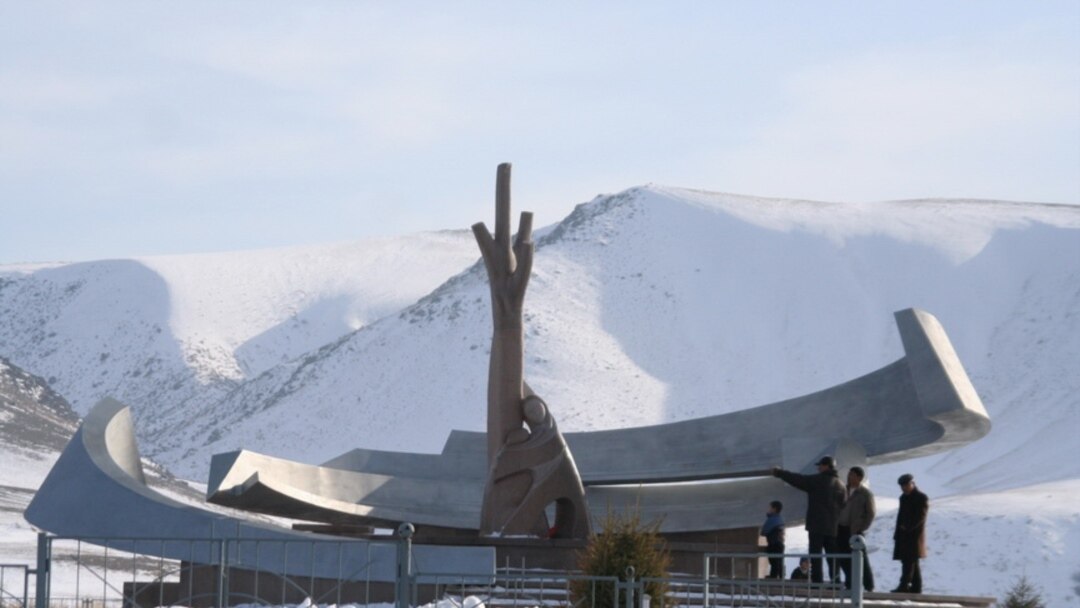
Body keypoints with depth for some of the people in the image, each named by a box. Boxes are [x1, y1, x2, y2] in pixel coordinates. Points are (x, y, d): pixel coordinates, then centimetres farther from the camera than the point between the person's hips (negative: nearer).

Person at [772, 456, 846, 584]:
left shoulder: (817, 481, -8)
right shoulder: (840, 485, 10)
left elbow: (797, 480, -4)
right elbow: (843, 505, 13)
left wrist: (779, 472, 8)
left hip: (817, 525, -6)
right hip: (833, 527, 6)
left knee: (815, 554, -4)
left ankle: (816, 581, -10)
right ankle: (835, 581, 5)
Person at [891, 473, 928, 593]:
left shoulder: (921, 498, -6)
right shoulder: (904, 498, 17)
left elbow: (920, 517, -13)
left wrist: (907, 527, -15)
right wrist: (897, 533, 13)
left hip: (914, 535, -8)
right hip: (904, 535, 8)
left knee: (909, 561, -13)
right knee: (912, 562, 9)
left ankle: (904, 586, -18)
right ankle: (916, 587, 12)